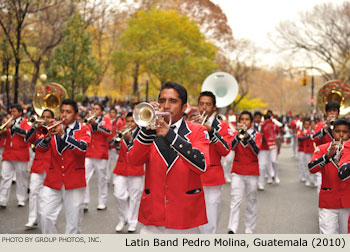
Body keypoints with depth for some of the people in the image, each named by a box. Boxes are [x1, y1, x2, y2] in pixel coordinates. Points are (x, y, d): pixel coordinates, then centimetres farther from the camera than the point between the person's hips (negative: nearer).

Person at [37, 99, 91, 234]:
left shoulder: (83, 130, 1)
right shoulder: (54, 128, 10)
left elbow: (83, 148, -19)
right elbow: (40, 149, 0)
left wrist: (63, 134, -25)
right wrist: (48, 135, -19)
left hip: (74, 181, -2)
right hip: (53, 181, 3)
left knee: (74, 220, 2)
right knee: (45, 216, -4)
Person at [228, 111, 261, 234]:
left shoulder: (256, 134, 4)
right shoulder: (236, 134, 6)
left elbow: (256, 151, -14)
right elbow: (230, 147, -12)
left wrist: (248, 136, -24)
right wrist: (238, 135, -24)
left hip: (252, 172, 0)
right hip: (237, 171, 0)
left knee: (251, 201, 6)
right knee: (235, 200, -10)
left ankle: (249, 229, 15)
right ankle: (232, 229, -16)